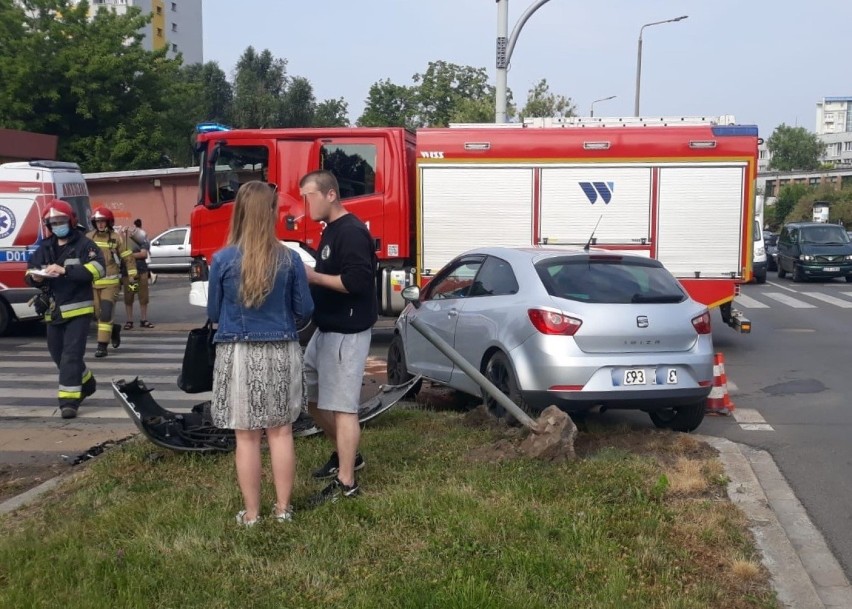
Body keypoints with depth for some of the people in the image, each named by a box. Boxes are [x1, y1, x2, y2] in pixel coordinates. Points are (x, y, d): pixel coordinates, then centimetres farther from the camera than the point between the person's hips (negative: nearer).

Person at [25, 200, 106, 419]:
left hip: (78, 308, -7)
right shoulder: (45, 248, 12)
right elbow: (29, 270, 16)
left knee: (71, 354, -11)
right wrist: (34, 277, -10)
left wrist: (65, 270, -27)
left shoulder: (84, 244, -6)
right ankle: (86, 383, 37)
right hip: (53, 311, 7)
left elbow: (98, 268, -19)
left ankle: (69, 400, -11)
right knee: (58, 354, 16)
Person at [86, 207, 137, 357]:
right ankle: (114, 329, 38)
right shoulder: (89, 237, 5)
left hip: (111, 283, -4)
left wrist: (132, 278, -4)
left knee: (105, 314, -11)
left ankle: (102, 345, -8)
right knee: (99, 314, 11)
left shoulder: (117, 237, -4)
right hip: (93, 283, 4)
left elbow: (128, 259, -1)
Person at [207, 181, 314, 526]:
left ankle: (251, 514, 15)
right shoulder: (289, 259, -6)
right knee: (280, 432, 11)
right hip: (281, 352, 1)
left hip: (239, 354, -1)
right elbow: (304, 310, 1)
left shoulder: (223, 260, -8)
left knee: (246, 437, 6)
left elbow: (213, 313, 1)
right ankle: (283, 508, 20)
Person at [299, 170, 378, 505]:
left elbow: (357, 281, -26)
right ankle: (346, 454, 34)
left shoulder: (352, 232, -17)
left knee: (341, 406, -6)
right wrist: (311, 275, 7)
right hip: (326, 329, 11)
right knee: (311, 396, 18)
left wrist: (313, 277, -20)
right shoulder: (331, 230, 15)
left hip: (347, 333, -11)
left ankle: (345, 483, 2)